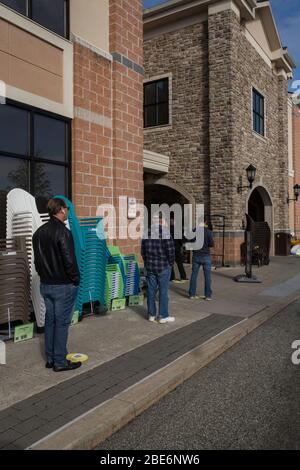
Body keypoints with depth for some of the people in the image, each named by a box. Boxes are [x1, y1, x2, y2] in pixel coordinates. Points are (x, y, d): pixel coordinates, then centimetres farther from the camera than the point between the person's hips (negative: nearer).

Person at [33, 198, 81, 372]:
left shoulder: (39, 232, 9)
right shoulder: (63, 232, -17)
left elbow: (37, 260, 13)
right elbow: (70, 260, -20)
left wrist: (45, 277, 16)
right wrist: (76, 280, -8)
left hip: (46, 285, 8)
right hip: (63, 286, -8)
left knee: (50, 320, 15)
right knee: (62, 322, 1)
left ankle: (50, 359, 23)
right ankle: (60, 361, 9)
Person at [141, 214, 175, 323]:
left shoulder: (146, 234, 6)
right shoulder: (165, 232, -12)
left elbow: (143, 252, 9)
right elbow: (171, 251, -14)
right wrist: (171, 263, 1)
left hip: (150, 267, 5)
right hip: (163, 267, -5)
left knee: (151, 291, 10)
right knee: (163, 291, 2)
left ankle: (151, 314, 17)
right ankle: (163, 316, 7)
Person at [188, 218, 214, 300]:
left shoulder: (195, 230, -2)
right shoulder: (208, 232, -10)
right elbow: (212, 244, -11)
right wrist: (206, 245, 7)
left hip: (196, 255, 3)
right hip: (206, 256, -3)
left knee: (194, 274, 11)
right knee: (207, 276, 5)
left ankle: (192, 294, 14)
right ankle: (208, 295, 7)